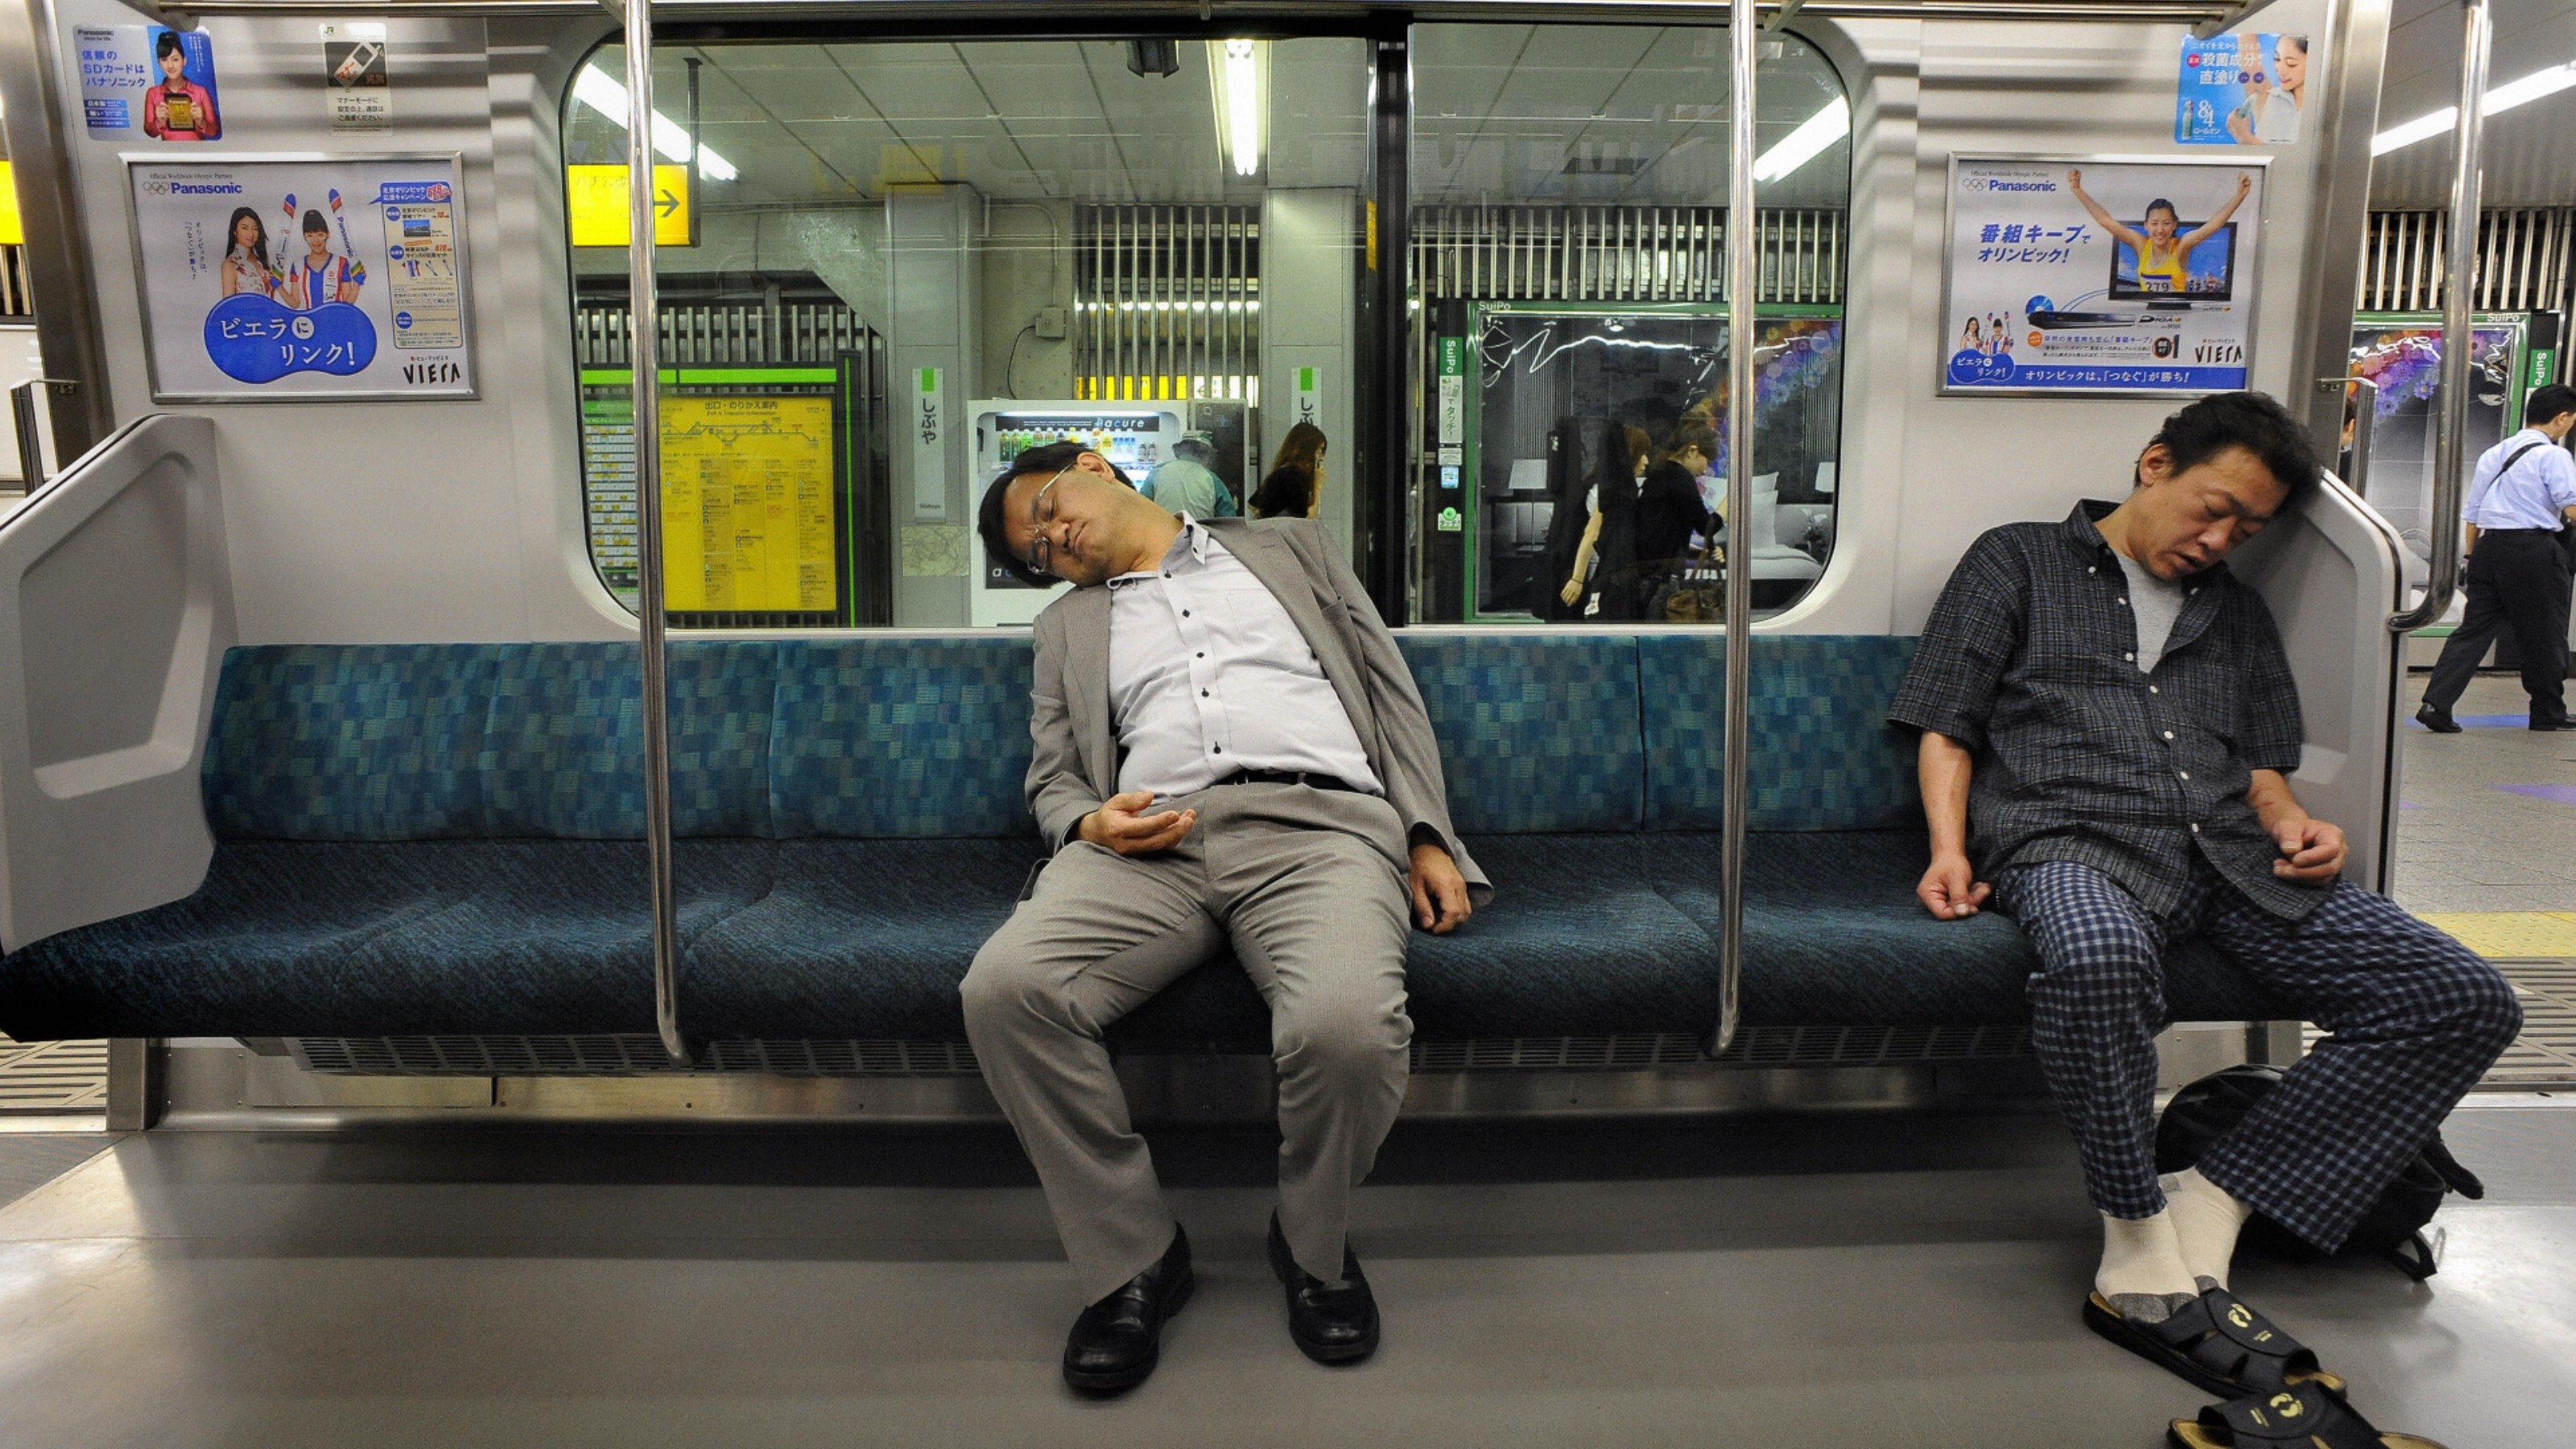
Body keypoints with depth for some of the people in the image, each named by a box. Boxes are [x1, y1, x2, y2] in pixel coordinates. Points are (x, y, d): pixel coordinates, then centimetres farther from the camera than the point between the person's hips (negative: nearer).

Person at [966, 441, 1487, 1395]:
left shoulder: (1288, 547, 26)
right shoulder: (1069, 624, 31)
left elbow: (1392, 692, 19)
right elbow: (1053, 779, 23)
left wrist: (1429, 838, 4)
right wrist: (1090, 823, -3)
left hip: (1317, 823, -2)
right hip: (1149, 841, 3)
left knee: (1347, 1022, -35)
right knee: (1004, 988, -29)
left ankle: (1314, 1245, -1)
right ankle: (1132, 1256, -7)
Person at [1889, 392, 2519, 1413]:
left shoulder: (2237, 612, 30)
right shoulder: (2017, 563, 15)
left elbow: (2262, 763, 28)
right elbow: (1945, 726, 7)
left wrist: (2293, 823, 4)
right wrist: (1949, 848, -9)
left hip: (2229, 857, 6)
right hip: (2072, 841, -6)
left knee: (2468, 1001, -14)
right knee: (2100, 957, -42)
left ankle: (2207, 1207, -15)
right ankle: (2138, 1237, -19)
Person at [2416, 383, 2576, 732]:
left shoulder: (2492, 454, 15)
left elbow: (2471, 513, 18)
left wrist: (2472, 557, 23)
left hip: (2488, 546, 6)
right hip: (2534, 549, -6)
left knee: (2474, 627, 3)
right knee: (2544, 634, 8)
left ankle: (2436, 705, -11)